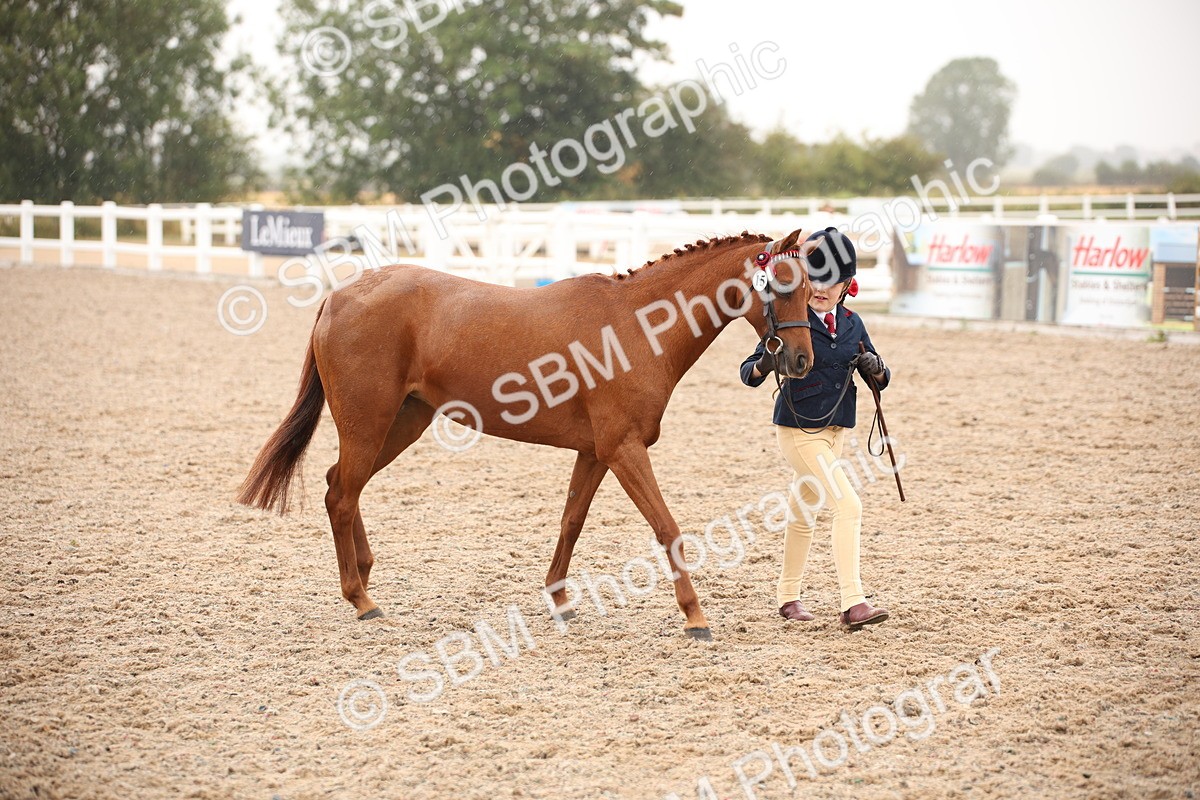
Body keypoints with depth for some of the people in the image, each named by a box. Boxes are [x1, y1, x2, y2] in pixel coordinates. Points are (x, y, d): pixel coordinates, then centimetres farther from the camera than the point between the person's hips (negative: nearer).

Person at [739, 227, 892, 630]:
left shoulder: (852, 324, 5)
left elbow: (881, 380, 9)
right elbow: (748, 374, -15)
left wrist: (874, 367, -14)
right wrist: (764, 364, -37)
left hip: (834, 431, 7)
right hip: (798, 430, -7)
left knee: (803, 512, 19)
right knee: (848, 506, -17)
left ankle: (788, 595, 32)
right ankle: (852, 604, -19)